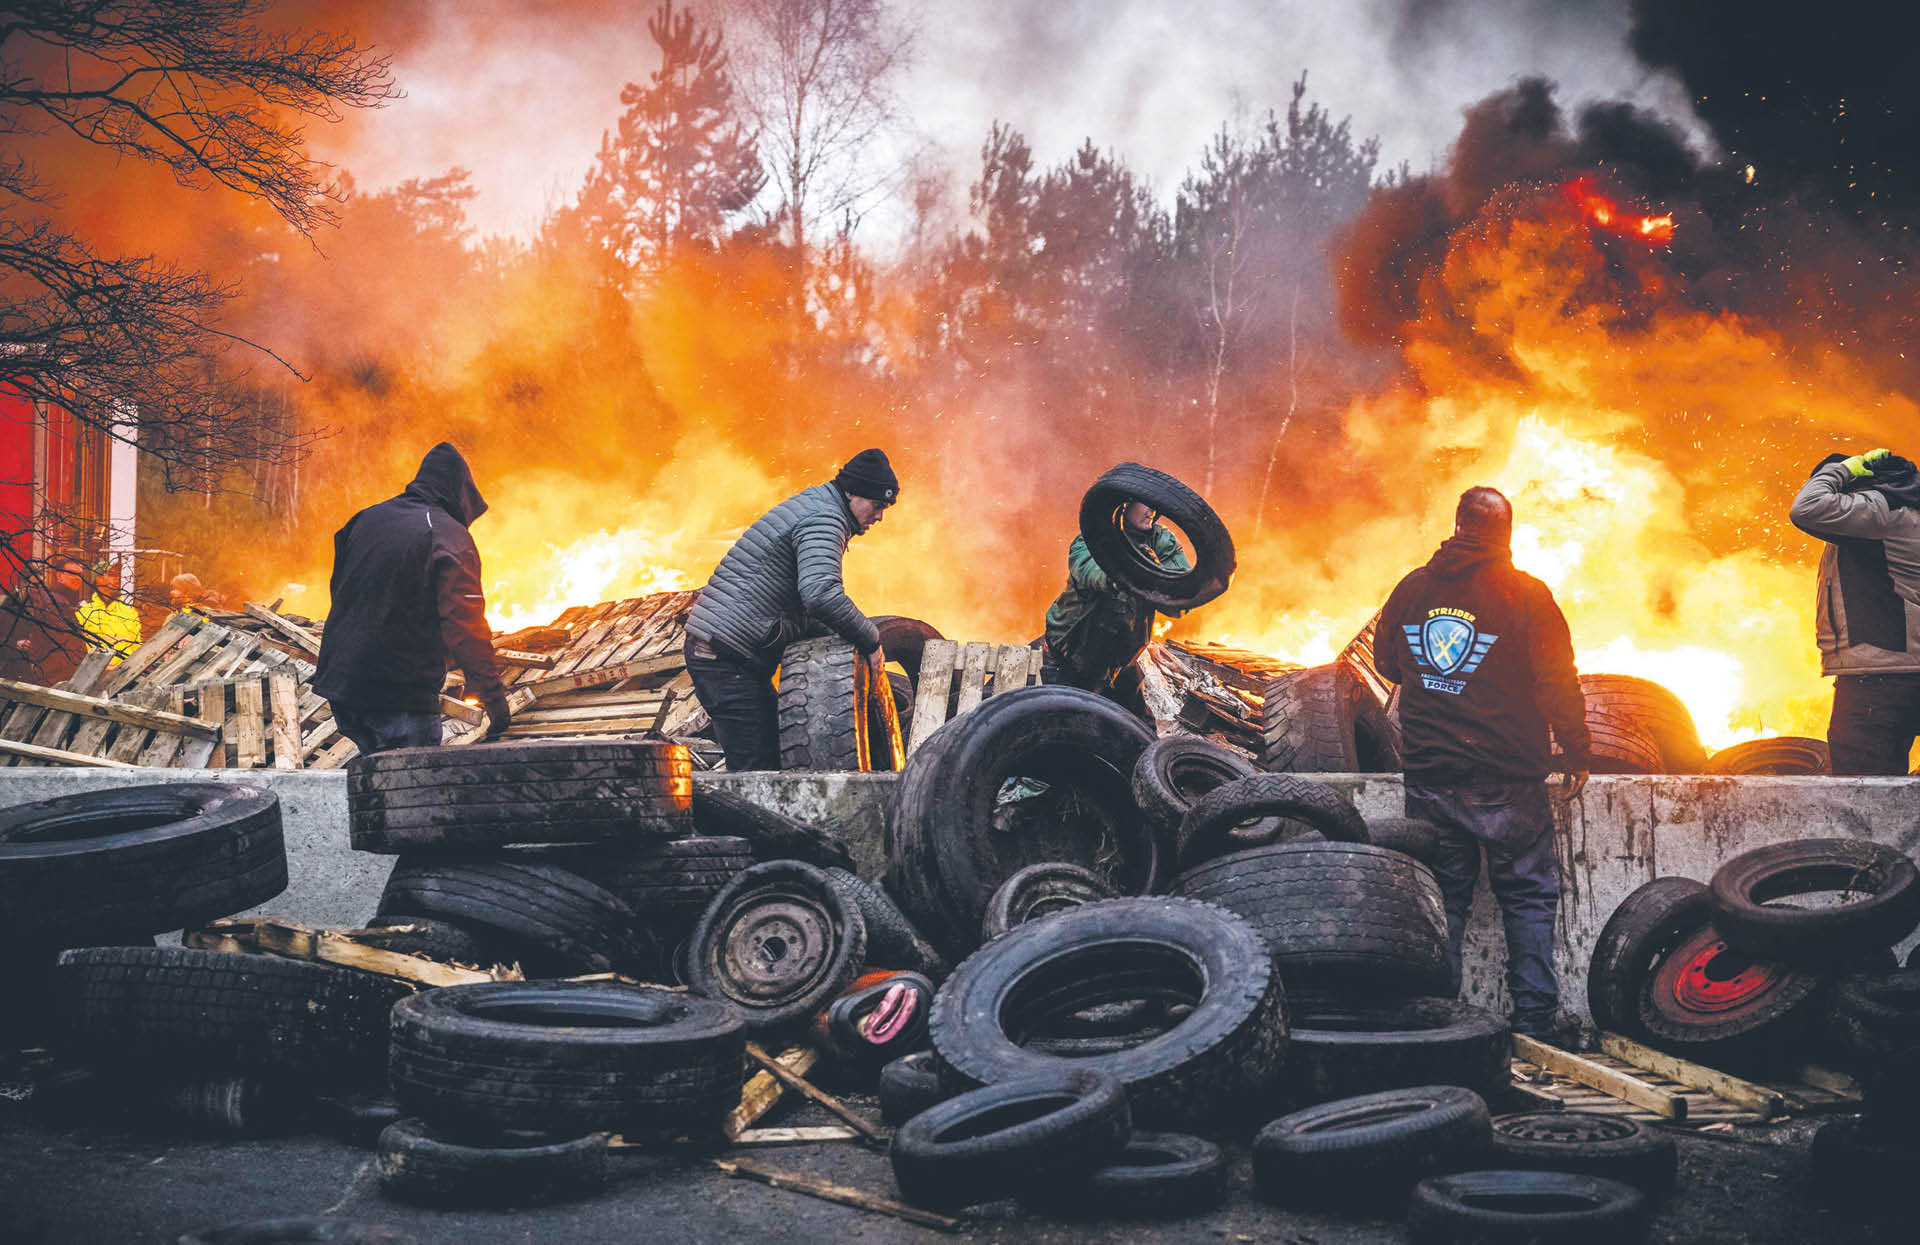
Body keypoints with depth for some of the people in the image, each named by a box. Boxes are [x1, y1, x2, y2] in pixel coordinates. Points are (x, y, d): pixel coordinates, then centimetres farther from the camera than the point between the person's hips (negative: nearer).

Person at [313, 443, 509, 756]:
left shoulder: (365, 519, 12)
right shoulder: (448, 536, -10)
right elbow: (465, 627, -18)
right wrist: (494, 697, -18)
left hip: (340, 685, 7)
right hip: (403, 698, -7)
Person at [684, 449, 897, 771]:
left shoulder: (811, 505, 21)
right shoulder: (824, 517, -12)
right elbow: (820, 593, -30)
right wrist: (871, 641, -18)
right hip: (727, 655, -10)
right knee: (755, 768, -11)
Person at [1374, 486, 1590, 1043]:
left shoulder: (1412, 589, 3)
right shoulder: (1526, 595, -9)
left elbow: (1387, 663, 17)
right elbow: (1558, 684, -9)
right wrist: (1577, 756, 1)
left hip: (1428, 779, 3)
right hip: (1506, 782, -3)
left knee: (1442, 893, 10)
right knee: (1528, 895, 7)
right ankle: (1534, 1015, 4)